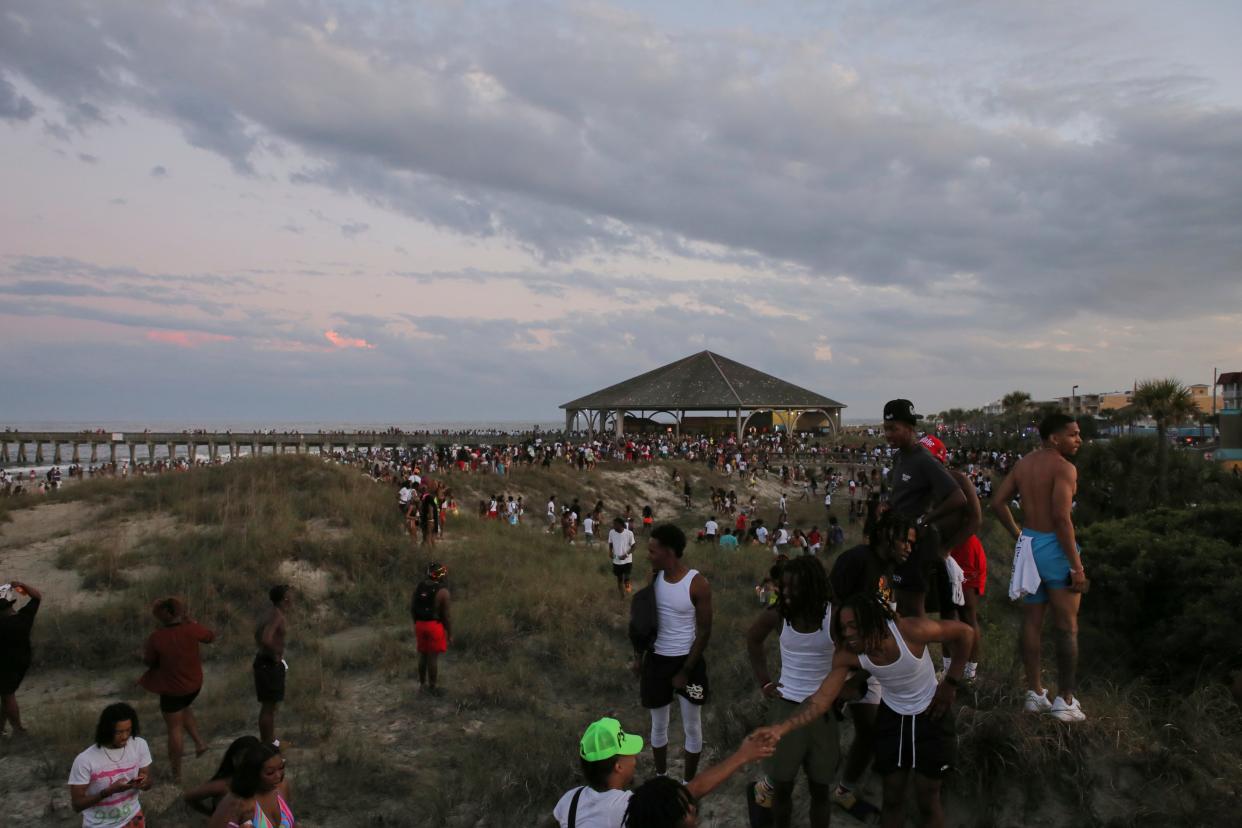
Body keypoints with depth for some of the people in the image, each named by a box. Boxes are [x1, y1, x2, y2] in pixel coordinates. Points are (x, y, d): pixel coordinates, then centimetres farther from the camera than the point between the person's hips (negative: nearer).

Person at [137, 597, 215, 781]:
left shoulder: (156, 638, -22)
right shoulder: (191, 630, -16)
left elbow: (148, 662, -6)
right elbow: (211, 637, 4)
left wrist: (144, 653, 16)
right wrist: (192, 621, 8)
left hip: (172, 689, -3)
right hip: (195, 684, 4)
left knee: (174, 728, 11)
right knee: (184, 709, 34)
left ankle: (176, 773, 22)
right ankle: (199, 741, 23)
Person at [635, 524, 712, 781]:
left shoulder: (698, 584, -18)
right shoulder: (653, 577, -4)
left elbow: (704, 632, -13)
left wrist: (685, 671, -12)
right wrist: (638, 657, 5)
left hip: (688, 660, -4)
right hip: (656, 660, 4)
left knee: (692, 727, 10)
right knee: (658, 725, 17)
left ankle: (688, 783, 28)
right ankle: (661, 777, 36)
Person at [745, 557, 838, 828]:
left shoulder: (835, 616, -17)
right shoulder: (777, 614, -10)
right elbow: (753, 640, 9)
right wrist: (763, 681, 3)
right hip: (785, 706, 1)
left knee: (820, 788, 11)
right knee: (782, 785, 10)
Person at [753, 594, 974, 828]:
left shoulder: (912, 631, -34)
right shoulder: (848, 654, -23)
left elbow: (964, 632, -20)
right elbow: (822, 698, -25)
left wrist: (950, 685, -14)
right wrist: (782, 728, -39)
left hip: (931, 717, -3)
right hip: (892, 717, 3)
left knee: (927, 800, 7)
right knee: (892, 796, 13)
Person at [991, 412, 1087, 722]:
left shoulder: (1023, 464, 10)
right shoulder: (1064, 467, -14)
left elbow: (998, 502, 12)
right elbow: (1061, 517, -23)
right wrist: (1077, 566, -20)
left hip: (1029, 544, 8)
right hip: (1055, 547, -8)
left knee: (1032, 622, 13)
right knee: (1067, 627, 2)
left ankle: (1034, 693, 21)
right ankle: (1065, 701, 7)